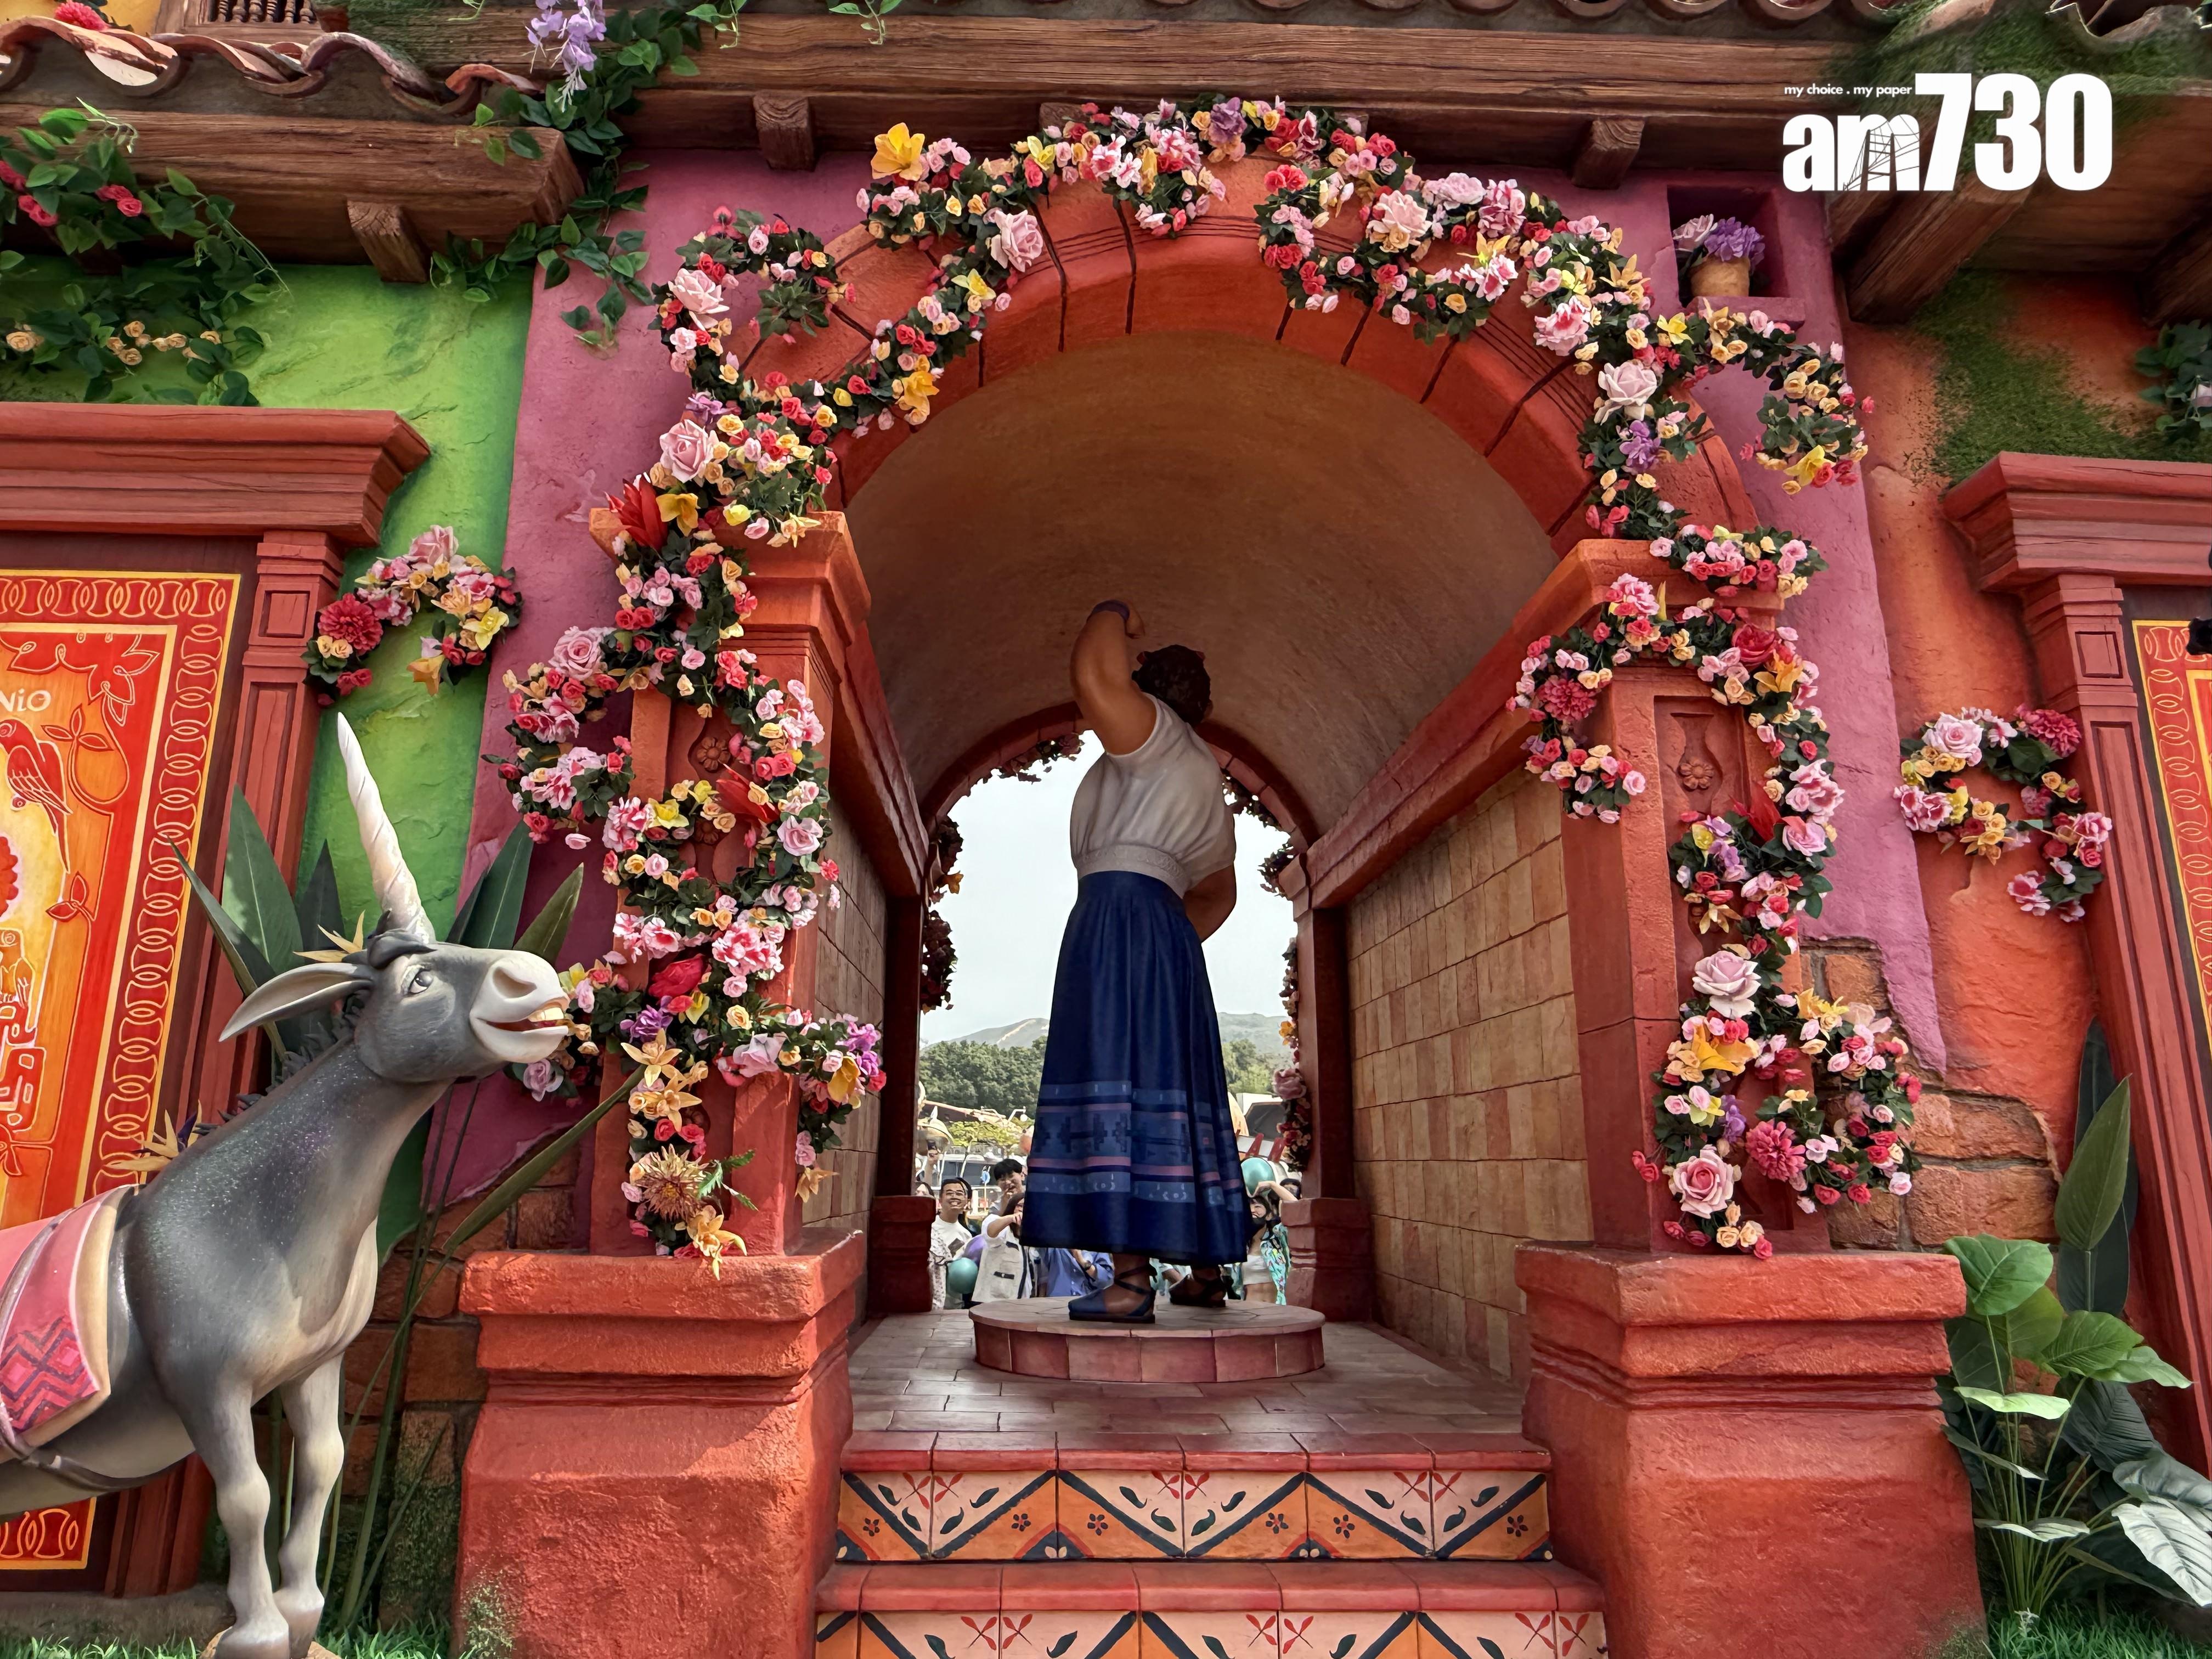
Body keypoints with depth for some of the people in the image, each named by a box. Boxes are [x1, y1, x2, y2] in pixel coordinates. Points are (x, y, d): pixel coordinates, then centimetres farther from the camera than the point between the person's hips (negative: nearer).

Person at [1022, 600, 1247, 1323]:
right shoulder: (1208, 785, 28)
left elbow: (1094, 675, -16)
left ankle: (1131, 1276, -19)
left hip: (1118, 912, -9)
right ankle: (1205, 1269, 17)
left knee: (1118, 1087, -14)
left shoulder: (1156, 734, 2)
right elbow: (1219, 891, 34)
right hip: (1168, 934, 9)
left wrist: (1113, 617, 3)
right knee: (1176, 1091, 11)